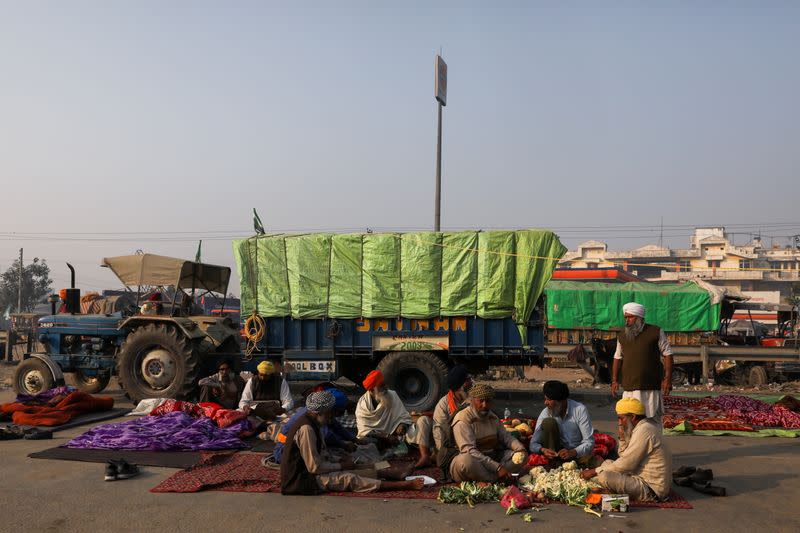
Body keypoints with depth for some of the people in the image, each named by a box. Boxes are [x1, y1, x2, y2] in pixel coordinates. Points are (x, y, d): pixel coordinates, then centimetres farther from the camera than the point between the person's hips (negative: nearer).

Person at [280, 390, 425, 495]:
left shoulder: (313, 424, 9)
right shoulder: (306, 428, -23)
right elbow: (314, 466, -24)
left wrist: (338, 462, 1)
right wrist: (341, 465, -11)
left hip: (307, 471, 10)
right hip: (301, 480, -10)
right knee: (349, 479, -20)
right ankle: (404, 485, -21)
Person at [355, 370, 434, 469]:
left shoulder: (392, 395, 0)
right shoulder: (362, 405, -5)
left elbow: (404, 417, 4)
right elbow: (365, 431, -12)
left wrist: (402, 425, -20)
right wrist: (386, 437, -23)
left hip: (398, 433, 1)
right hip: (380, 439, -1)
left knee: (424, 419, -20)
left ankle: (425, 456, -43)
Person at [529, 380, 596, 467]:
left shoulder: (580, 410, -14)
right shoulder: (546, 413, -8)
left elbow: (589, 442, -15)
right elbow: (533, 443, -7)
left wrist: (573, 452, -33)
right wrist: (542, 450, -30)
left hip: (578, 452, -3)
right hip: (555, 453, 3)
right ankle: (553, 464, -19)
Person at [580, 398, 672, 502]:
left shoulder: (644, 431, -20)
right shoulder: (644, 427, 12)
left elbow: (625, 465, -19)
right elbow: (626, 458, 16)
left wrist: (595, 471, -12)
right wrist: (623, 438, 0)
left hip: (651, 489, -10)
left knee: (604, 476, -25)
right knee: (607, 463, 16)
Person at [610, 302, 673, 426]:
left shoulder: (655, 332, 1)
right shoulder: (622, 335, 13)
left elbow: (667, 354, 1)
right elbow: (618, 358, 19)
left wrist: (667, 379, -6)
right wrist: (614, 380, 14)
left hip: (651, 388, -3)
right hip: (629, 388, 3)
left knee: (653, 420, 1)